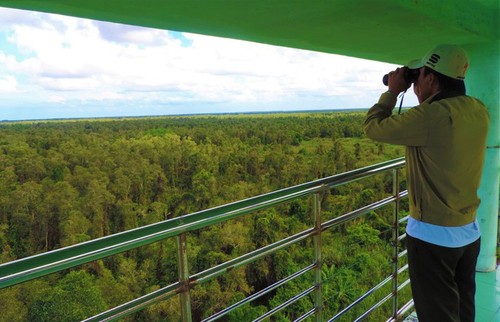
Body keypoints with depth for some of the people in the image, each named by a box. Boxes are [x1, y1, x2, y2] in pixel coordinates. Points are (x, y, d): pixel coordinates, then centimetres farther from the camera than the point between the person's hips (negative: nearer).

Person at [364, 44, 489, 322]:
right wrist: (424, 96, 9)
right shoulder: (479, 111, -2)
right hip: (470, 231, 8)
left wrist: (393, 91, -3)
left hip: (433, 235, -8)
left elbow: (373, 127, -15)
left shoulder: (431, 116, -25)